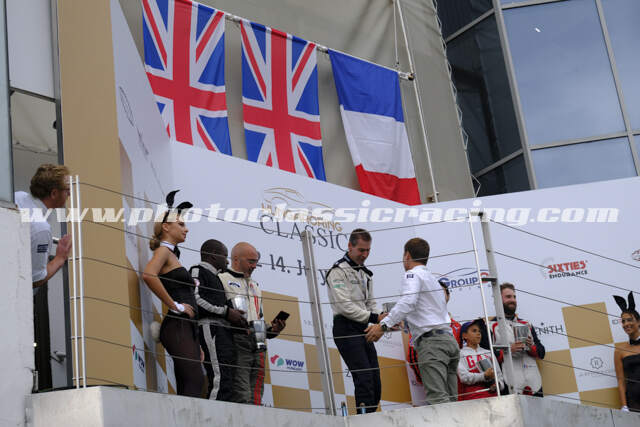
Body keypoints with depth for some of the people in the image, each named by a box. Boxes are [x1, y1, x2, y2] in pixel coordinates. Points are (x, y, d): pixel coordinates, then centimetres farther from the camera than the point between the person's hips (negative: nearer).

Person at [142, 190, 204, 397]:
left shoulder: (172, 254, 25)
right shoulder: (163, 251, -3)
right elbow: (148, 275, -26)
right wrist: (175, 305, -17)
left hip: (187, 326, 9)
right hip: (176, 326, -9)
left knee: (187, 386, 3)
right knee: (195, 381, -18)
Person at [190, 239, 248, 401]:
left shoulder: (215, 277, 32)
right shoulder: (198, 271, 5)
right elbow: (195, 298, -12)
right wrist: (225, 311, -11)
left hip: (224, 330, 9)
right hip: (211, 328, -9)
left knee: (226, 383, 0)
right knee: (221, 380, -22)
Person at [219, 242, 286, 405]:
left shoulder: (255, 286, 30)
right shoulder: (222, 280, 5)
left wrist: (272, 330, 13)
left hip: (257, 346, 7)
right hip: (237, 344, -7)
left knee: (256, 399, 2)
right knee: (242, 398, -17)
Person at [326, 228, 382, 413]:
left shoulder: (365, 273, 19)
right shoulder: (338, 271, -8)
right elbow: (345, 306, -16)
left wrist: (382, 319, 1)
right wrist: (373, 317, -18)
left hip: (363, 330, 9)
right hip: (346, 330, -9)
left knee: (375, 382, 5)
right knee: (364, 378, -17)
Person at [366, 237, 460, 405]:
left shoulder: (413, 274, 1)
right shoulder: (432, 277, 29)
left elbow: (408, 302, -18)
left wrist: (384, 325, -23)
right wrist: (396, 321, 48)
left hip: (432, 341, -9)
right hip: (450, 339, 9)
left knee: (437, 399, -20)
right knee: (450, 401, 3)